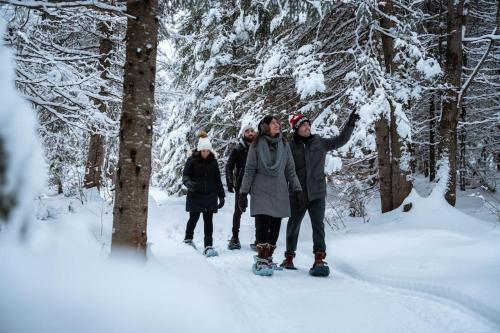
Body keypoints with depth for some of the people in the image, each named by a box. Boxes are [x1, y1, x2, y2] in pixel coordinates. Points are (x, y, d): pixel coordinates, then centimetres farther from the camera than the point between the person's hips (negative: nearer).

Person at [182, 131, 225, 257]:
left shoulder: (213, 161, 7)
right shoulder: (192, 160, -2)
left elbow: (218, 180, 12)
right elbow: (185, 175, -5)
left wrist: (221, 196, 10)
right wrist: (189, 183, -28)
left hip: (210, 196, 2)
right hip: (195, 196, -2)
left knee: (208, 221, -2)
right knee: (194, 218, 8)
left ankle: (208, 246, -3)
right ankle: (188, 239, 33)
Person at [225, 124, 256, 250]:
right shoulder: (238, 149, 1)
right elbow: (229, 166, 0)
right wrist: (229, 182, -11)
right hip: (241, 184, -2)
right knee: (238, 211, 1)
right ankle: (235, 238, 8)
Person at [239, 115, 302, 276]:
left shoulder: (284, 145, 10)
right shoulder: (257, 145, 1)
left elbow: (290, 170, 12)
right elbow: (249, 170, 1)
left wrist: (297, 189, 4)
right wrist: (243, 193, -3)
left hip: (279, 193, 3)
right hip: (261, 192, -3)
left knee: (275, 227, 3)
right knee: (263, 226, -12)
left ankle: (268, 259, 12)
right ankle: (261, 261, -8)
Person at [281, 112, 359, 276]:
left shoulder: (319, 143, 6)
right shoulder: (290, 147, -1)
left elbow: (340, 140, 5)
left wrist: (350, 124, -6)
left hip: (317, 193, 0)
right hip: (297, 195, 0)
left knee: (318, 225, -12)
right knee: (293, 225, 12)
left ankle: (319, 260, -13)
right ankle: (289, 258, 27)